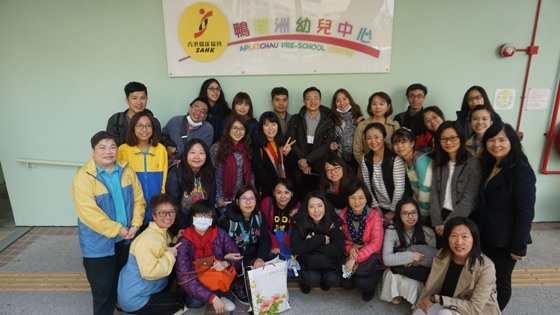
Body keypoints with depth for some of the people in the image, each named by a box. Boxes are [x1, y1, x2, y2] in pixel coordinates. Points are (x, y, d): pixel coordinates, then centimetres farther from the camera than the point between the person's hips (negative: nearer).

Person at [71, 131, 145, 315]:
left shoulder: (127, 171, -1)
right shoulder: (83, 177, -17)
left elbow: (139, 199, 2)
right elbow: (89, 213, -22)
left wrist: (135, 224, -11)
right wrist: (117, 230, -20)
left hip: (126, 238, 5)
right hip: (98, 243, -5)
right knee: (102, 286, 6)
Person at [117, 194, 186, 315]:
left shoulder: (162, 232, 3)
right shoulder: (148, 239, -28)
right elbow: (149, 272, -37)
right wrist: (170, 255, -26)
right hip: (133, 299, -9)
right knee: (179, 301, 1)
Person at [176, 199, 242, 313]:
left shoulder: (220, 234, -12)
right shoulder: (184, 242, -19)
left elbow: (237, 258, -4)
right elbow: (184, 278, -25)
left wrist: (226, 263, -29)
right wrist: (212, 298, -32)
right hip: (194, 285, -2)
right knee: (194, 302, -30)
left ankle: (219, 296, 2)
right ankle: (217, 296, 2)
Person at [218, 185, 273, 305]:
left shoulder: (259, 216, -5)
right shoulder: (227, 221, -17)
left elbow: (265, 240, -10)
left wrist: (260, 258, -27)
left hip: (254, 255, 5)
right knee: (251, 268, -30)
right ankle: (237, 286, 2)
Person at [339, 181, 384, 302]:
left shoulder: (374, 216, -16)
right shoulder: (343, 215, -8)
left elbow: (376, 243, -22)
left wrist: (356, 259, -28)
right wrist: (350, 248, -19)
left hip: (370, 256, -3)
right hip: (351, 254, 3)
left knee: (362, 282, -28)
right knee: (346, 284, -17)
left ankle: (370, 286, 9)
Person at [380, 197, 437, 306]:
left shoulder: (428, 232, -11)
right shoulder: (391, 231, -16)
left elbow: (432, 258, -5)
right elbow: (386, 259, -22)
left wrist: (414, 261, -23)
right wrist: (410, 256, -31)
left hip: (418, 272, 0)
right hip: (396, 272, 0)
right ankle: (396, 294, 2)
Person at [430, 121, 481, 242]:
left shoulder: (473, 163, -8)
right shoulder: (438, 163, 6)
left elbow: (469, 199, -13)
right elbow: (434, 193, 1)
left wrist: (447, 223, -14)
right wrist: (437, 222, -9)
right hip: (441, 215, 4)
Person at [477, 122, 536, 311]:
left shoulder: (522, 171, -18)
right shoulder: (489, 166, 6)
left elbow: (525, 213, -18)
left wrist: (519, 246, -17)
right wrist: (478, 229, 9)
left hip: (506, 240, -6)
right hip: (486, 235, 7)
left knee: (500, 280, 10)